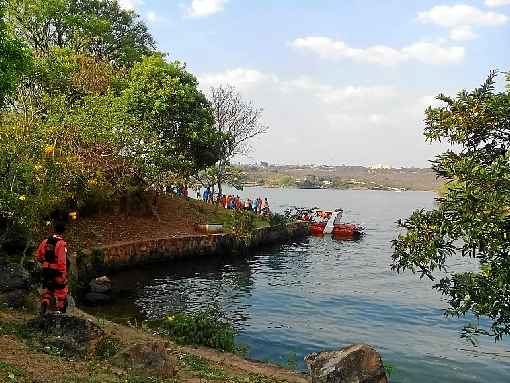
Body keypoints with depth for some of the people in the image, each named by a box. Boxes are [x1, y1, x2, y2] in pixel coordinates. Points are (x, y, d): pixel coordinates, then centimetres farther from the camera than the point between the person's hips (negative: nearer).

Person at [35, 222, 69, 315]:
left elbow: (38, 257, 7)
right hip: (58, 272, -5)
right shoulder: (61, 243, -17)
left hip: (47, 271, 5)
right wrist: (63, 274, -18)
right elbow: (62, 261, -22)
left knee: (47, 291, 18)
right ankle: (60, 310, 16)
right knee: (61, 293, 10)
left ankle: (44, 303, -3)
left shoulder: (45, 242, 2)